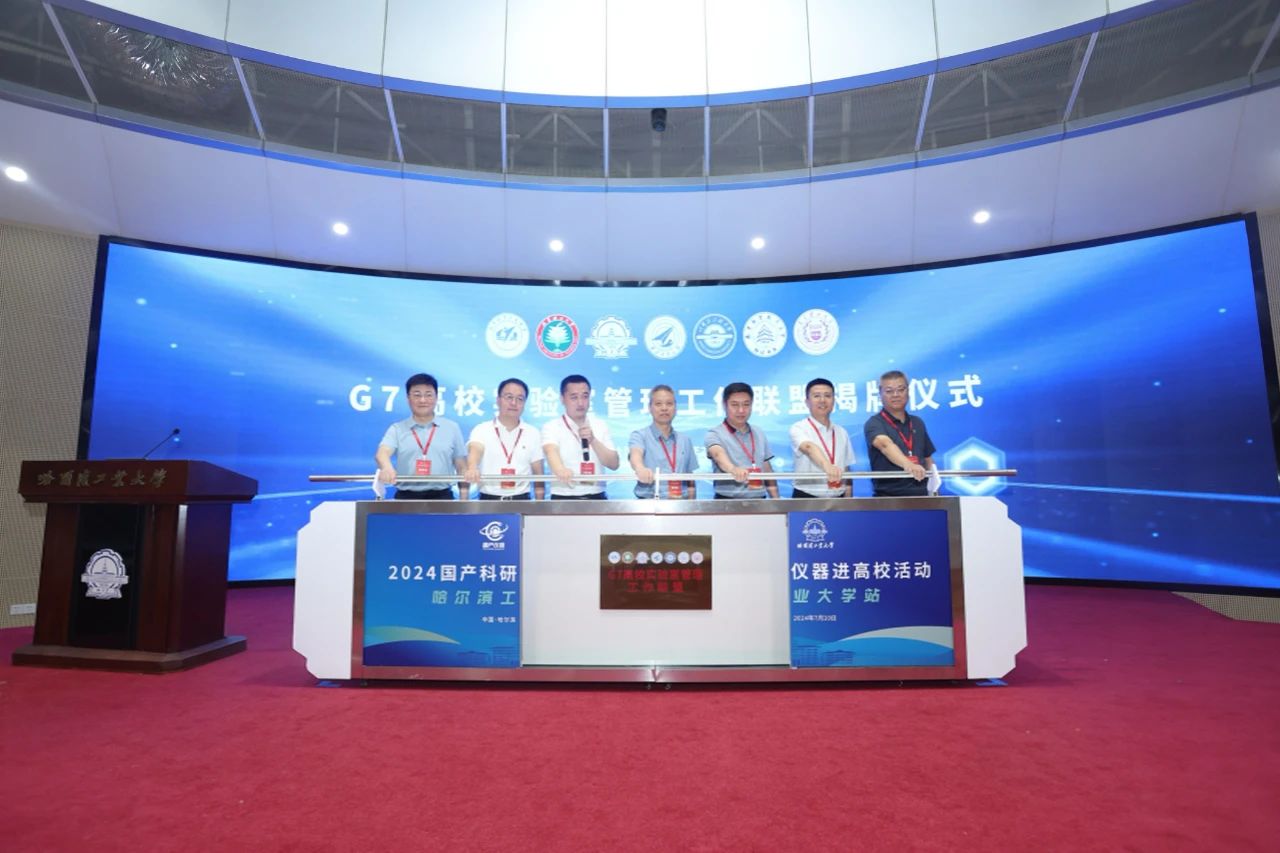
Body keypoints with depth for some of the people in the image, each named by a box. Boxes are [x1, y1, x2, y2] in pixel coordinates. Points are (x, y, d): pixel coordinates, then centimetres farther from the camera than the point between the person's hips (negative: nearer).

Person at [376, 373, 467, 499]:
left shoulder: (451, 428, 8)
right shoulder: (397, 429, 5)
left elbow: (461, 467, 8)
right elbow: (382, 452, -14)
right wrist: (387, 468, -38)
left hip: (441, 496, 1)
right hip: (406, 496, 0)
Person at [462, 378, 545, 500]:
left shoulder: (533, 434, 5)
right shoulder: (482, 430, 0)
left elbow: (538, 474, 7)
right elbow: (475, 451, -22)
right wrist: (472, 469, -45)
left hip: (521, 499, 2)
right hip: (488, 499, -1)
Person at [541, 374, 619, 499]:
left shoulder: (600, 426, 8)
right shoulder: (552, 427, -4)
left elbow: (614, 464, -1)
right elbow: (551, 452, -26)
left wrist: (593, 440, -16)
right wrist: (560, 469, -49)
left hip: (596, 498, 4)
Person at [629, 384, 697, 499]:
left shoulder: (685, 440, 13)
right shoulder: (640, 435, 2)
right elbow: (635, 454, -19)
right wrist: (640, 468, -40)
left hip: (680, 501, 3)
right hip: (649, 502, -3)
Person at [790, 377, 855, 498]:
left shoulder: (841, 432, 9)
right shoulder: (799, 428, -7)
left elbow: (846, 471, 13)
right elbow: (809, 448, -29)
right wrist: (827, 465, -47)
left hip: (837, 499, 4)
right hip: (806, 498, -4)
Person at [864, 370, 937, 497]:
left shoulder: (918, 423, 12)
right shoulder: (875, 423, -8)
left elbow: (928, 459, 19)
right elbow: (885, 444, -29)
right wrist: (908, 465, -46)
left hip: (920, 494, 5)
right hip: (888, 496, -5)